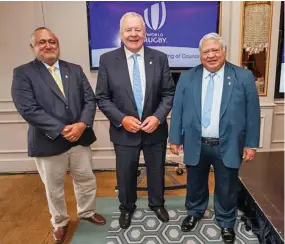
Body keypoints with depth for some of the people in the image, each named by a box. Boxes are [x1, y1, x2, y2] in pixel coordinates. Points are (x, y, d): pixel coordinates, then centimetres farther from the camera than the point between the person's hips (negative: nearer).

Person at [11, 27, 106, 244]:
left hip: (80, 137, 4)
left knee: (87, 180, 18)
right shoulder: (23, 73, -6)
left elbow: (90, 99, 0)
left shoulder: (75, 70, 6)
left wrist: (82, 124, -17)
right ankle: (60, 222, 42)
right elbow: (28, 109, -16)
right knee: (54, 188, 16)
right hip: (49, 142, -3)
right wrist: (61, 130, -21)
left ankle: (87, 212, 45)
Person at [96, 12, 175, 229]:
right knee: (126, 174, 16)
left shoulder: (160, 58, -3)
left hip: (155, 129, 1)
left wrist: (158, 117, -16)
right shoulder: (107, 60, -6)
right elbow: (102, 98, -5)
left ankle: (157, 204, 47)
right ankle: (127, 208, 44)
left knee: (156, 171, 19)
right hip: (124, 131, -1)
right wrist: (122, 119, -17)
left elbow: (169, 93, -1)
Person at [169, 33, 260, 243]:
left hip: (228, 146, -1)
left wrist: (251, 144, -4)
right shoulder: (187, 78, 1)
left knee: (227, 189, 14)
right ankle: (194, 213, 45)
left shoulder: (243, 77, -3)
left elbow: (253, 112, -2)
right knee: (195, 184, 19)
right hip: (196, 145, 2)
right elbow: (177, 110, 2)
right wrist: (175, 138, 0)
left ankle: (226, 223, 38)